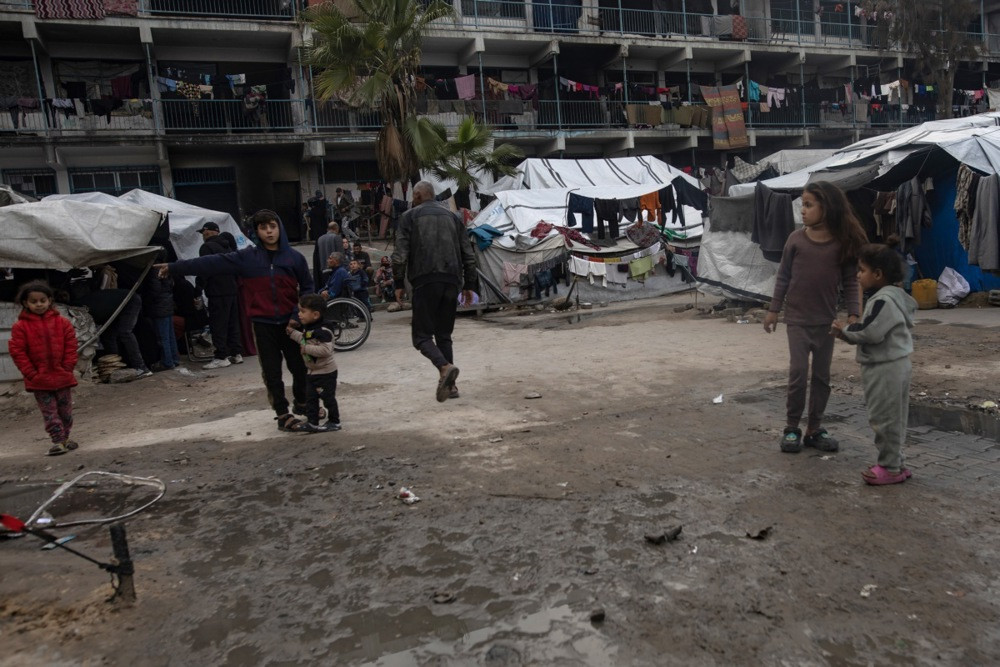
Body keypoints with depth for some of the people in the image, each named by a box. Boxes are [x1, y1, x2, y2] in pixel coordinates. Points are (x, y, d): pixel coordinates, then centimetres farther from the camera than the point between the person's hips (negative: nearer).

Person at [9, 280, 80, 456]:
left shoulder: (62, 322, 0)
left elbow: (71, 345, 1)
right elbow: (17, 351, -6)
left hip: (62, 376, 2)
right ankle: (58, 441, 5)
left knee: (65, 410, 12)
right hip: (39, 381, -2)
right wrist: (31, 373, -10)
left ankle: (65, 438, 27)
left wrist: (67, 367, -6)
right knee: (50, 413, 2)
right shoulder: (20, 326, -5)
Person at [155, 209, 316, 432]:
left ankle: (302, 403, 34)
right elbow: (212, 263, -4)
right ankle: (282, 415, 16)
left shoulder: (295, 258, 0)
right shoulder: (247, 258, -1)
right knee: (272, 373, 4)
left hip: (290, 322, 1)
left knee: (299, 366, 10)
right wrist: (174, 268, -6)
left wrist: (300, 312, -7)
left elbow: (307, 287, 7)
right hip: (263, 324, 0)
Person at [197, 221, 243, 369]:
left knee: (218, 325, -5)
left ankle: (221, 357, -6)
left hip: (218, 293, -8)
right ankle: (236, 353, 16)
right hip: (233, 290, 8)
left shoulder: (207, 247, -8)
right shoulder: (227, 246, 20)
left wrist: (198, 290, -12)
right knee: (233, 323, 12)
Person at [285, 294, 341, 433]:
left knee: (328, 398, 3)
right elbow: (303, 339, 25)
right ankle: (312, 423, 20)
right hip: (312, 372, 9)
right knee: (310, 398, 12)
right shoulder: (307, 329, 6)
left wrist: (307, 348, -29)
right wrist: (291, 331, 15)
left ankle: (334, 422, 16)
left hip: (326, 372, -9)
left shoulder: (322, 331, -24)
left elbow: (326, 350, -34)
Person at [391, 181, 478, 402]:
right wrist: (469, 285, 18)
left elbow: (400, 255, -4)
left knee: (422, 334, 0)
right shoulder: (452, 216, 18)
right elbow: (468, 255, 14)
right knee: (444, 334, 13)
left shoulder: (410, 216, 6)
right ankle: (449, 384, 8)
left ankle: (445, 367, -26)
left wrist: (399, 284, 5)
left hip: (425, 281, -4)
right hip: (452, 281, 4)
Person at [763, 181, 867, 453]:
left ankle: (815, 428, 20)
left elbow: (850, 282, 1)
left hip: (826, 321, 2)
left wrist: (853, 314, -7)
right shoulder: (796, 239, -5)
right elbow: (783, 277, 2)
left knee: (822, 375, 9)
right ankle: (791, 428, 9)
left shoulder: (844, 242, -4)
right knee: (798, 372, -4)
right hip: (797, 319, -2)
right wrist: (773, 310, 3)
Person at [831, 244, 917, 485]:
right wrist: (848, 333, 5)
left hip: (886, 369, -11)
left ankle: (891, 468, 8)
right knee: (891, 419, 17)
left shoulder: (884, 300, -20)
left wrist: (846, 329, -10)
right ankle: (893, 463, 26)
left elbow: (870, 332, -26)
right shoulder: (890, 297, 14)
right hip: (893, 366, 11)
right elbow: (873, 332, 17)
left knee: (885, 419, -1)